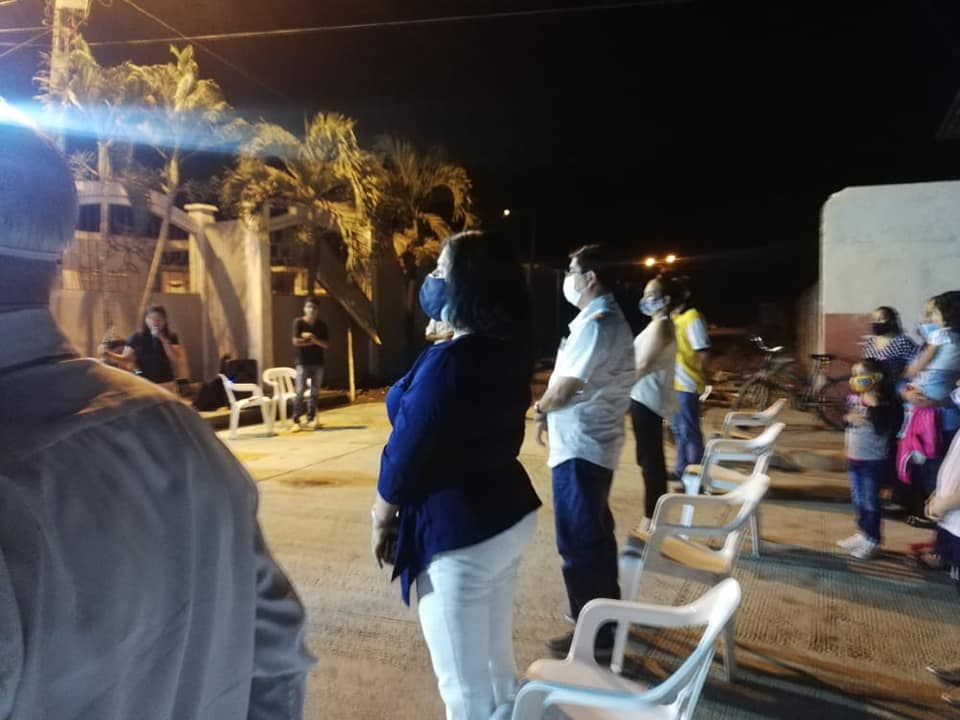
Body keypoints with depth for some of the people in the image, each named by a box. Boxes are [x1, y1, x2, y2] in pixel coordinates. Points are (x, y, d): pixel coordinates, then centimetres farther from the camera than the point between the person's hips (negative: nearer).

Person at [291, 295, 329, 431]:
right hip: (303, 363, -4)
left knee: (315, 392, 6)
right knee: (300, 392, -7)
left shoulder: (321, 325, 7)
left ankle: (310, 420, 13)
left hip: (318, 362, 4)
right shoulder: (299, 322, -2)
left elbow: (326, 344, -1)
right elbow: (296, 341, -12)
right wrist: (313, 341, -5)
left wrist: (311, 337, -12)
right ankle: (296, 421, -6)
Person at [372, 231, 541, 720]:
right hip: (509, 514, 9)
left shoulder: (448, 360, -23)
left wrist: (381, 519, -2)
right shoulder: (509, 350, 3)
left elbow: (405, 452, -17)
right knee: (496, 660, 26)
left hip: (458, 531, -9)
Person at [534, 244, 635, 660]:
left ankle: (594, 635, 12)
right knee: (594, 534, 21)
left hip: (580, 446, -11)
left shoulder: (595, 324, -20)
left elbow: (565, 388, -20)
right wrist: (553, 415, 10)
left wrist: (540, 409, -1)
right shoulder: (610, 319, 14)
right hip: (591, 442, 11)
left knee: (579, 541, 0)